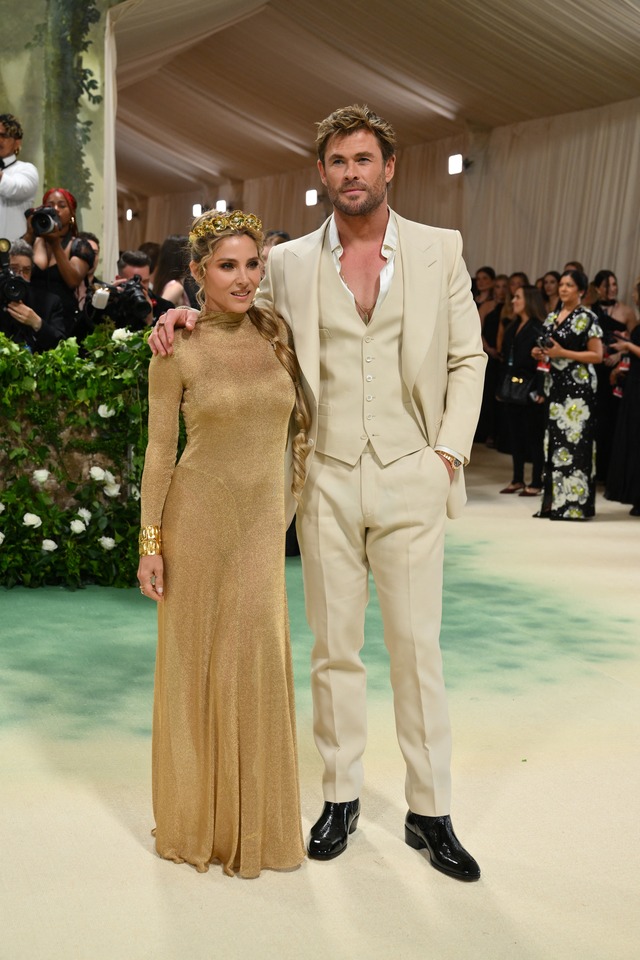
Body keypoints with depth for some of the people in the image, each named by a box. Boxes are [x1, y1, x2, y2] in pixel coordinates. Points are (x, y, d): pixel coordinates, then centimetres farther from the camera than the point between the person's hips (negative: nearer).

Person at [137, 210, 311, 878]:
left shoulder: (276, 331, 3)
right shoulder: (177, 352, -7)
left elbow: (299, 420, 13)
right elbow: (159, 450, -4)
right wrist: (150, 541, -6)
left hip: (263, 521, 3)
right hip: (197, 515, -3)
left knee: (257, 662, 7)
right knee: (196, 662, 8)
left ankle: (255, 820, 26)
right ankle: (196, 818, 27)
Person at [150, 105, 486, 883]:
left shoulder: (440, 250, 3)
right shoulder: (289, 264, 5)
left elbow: (467, 357, 7)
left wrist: (450, 451, -3)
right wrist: (184, 316, -3)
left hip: (410, 478, -1)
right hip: (326, 481, 1)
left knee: (417, 647, 5)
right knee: (334, 648, 10)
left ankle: (430, 812, 18)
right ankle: (340, 795, 26)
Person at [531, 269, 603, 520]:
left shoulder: (587, 318, -5)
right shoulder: (552, 317, 15)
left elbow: (597, 355, -10)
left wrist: (563, 353, -17)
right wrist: (541, 353, 4)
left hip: (578, 386, -7)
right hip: (556, 384, 7)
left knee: (573, 439, -9)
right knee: (554, 440, 6)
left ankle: (573, 503, -5)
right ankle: (553, 501, 10)